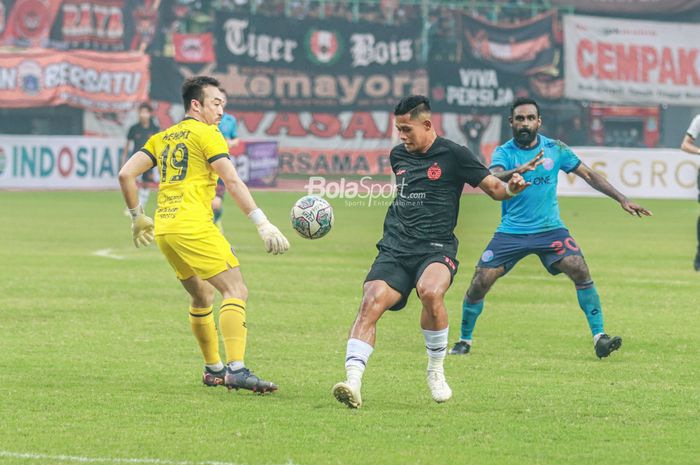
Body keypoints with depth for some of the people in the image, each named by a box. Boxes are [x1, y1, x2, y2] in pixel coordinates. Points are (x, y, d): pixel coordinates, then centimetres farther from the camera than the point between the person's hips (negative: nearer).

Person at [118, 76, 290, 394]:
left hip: (163, 228, 8)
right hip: (193, 227, -8)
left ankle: (213, 369, 26)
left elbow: (125, 174, 16)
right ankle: (236, 369, -27)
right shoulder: (206, 134, 0)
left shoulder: (163, 138, 20)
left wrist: (137, 217, 26)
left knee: (202, 296, 23)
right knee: (236, 291, -12)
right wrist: (263, 224, -15)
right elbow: (232, 182, -10)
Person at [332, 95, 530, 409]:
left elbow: (494, 188, 2)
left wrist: (511, 187, -19)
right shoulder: (398, 156, 17)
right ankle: (353, 382, -31)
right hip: (395, 248, 4)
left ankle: (436, 370, -10)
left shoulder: (453, 155, 1)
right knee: (371, 301, -23)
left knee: (430, 292, -35)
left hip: (436, 248, -4)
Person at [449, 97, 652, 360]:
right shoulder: (504, 152, -5)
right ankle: (464, 340, 12)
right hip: (511, 232, -1)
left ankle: (599, 337, -13)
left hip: (550, 229, 1)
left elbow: (588, 175, 8)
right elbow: (493, 180, -26)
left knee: (580, 271, -20)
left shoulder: (555, 149, 1)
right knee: (480, 283, -9)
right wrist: (516, 172, -47)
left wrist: (621, 199, 3)